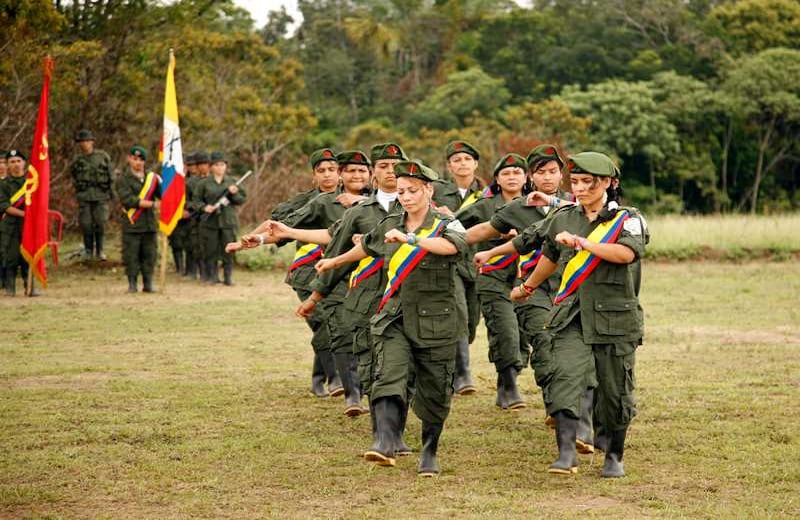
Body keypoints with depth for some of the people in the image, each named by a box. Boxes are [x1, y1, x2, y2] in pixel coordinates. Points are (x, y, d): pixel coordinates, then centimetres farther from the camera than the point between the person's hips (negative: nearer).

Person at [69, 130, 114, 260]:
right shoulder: (78, 160, 6)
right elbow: (73, 175, 20)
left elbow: (111, 175, 5)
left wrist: (111, 191, 3)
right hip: (84, 196, 1)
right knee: (86, 224, 0)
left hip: (100, 196, -1)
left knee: (100, 223, -1)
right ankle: (88, 250, 11)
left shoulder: (103, 156, 1)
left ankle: (99, 251, 10)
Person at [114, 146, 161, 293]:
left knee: (149, 254, 4)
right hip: (131, 225, -3)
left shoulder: (152, 177, 14)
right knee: (131, 255, -2)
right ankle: (132, 283, 6)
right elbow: (128, 200, -12)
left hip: (149, 224, 3)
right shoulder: (123, 179, 1)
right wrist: (152, 204, -15)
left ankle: (148, 283, 10)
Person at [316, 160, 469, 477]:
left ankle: (429, 453, 23)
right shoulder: (389, 226, 10)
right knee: (388, 377, -21)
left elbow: (453, 245, -29)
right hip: (395, 318, 3)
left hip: (436, 323, -2)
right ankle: (385, 442, -35)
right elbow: (365, 246, 31)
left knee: (434, 393, 4)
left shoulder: (445, 225, -4)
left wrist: (410, 238, -35)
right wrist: (336, 262, 45)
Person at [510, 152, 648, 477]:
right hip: (571, 315, 3)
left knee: (614, 390, 3)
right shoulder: (562, 220, 12)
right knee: (565, 378, -18)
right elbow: (550, 258, 30)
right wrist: (528, 287, 43)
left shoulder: (626, 219, 0)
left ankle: (615, 456, 21)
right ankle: (566, 453, -25)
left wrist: (580, 242, -22)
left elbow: (626, 253, -21)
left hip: (614, 316, -2)